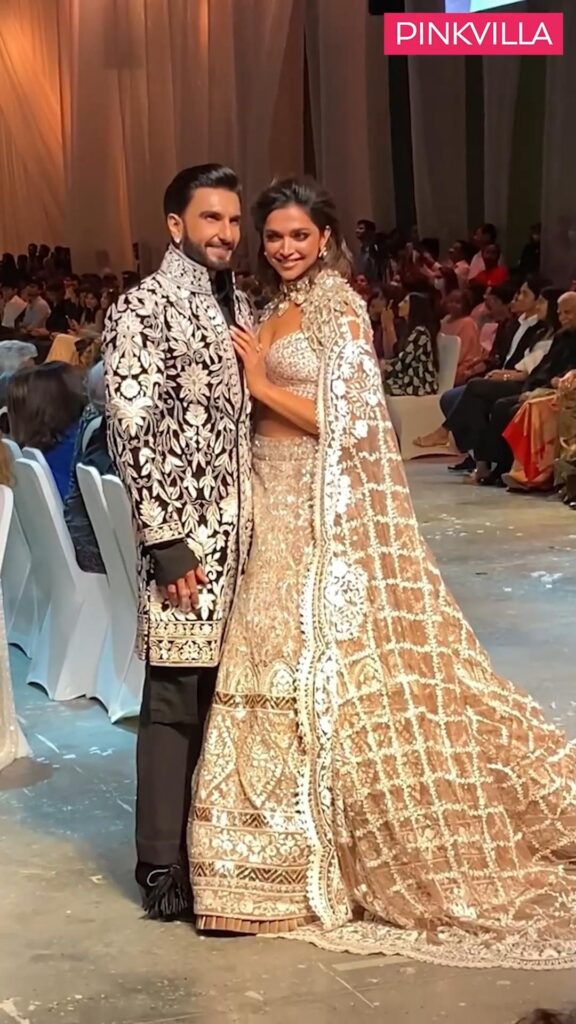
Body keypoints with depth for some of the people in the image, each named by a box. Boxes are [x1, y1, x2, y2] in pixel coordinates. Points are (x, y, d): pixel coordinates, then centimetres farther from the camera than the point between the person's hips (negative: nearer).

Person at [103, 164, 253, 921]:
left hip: (244, 531, 7)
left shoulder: (241, 306, 14)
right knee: (176, 701, -1)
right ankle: (164, 867, 9)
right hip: (185, 536, -7)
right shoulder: (143, 309, -8)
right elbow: (133, 432, -15)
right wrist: (167, 544, -17)